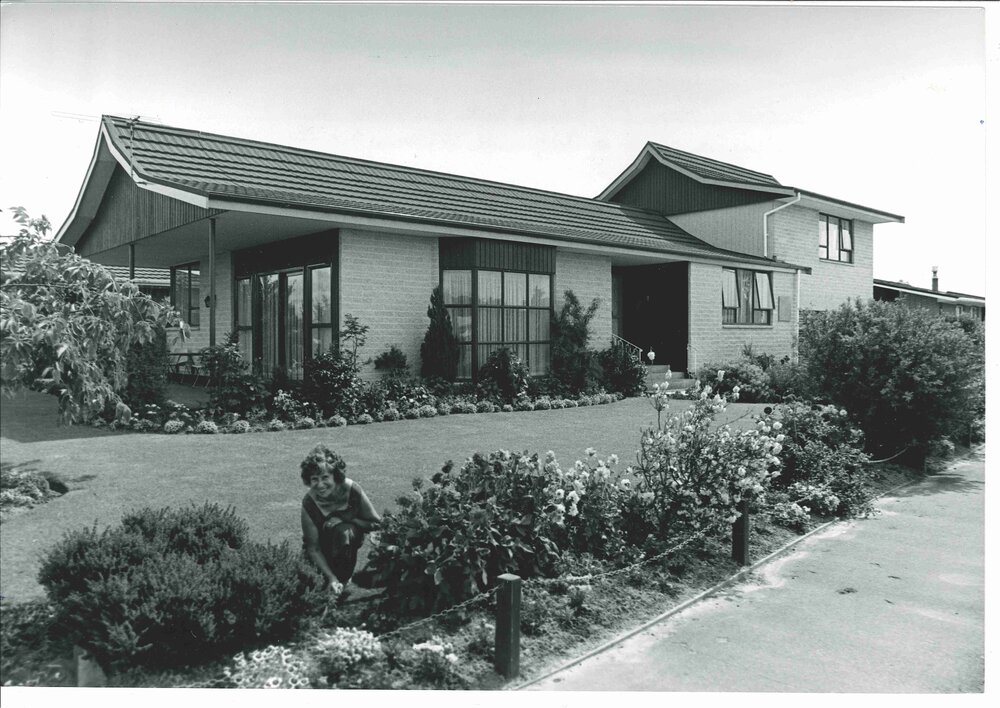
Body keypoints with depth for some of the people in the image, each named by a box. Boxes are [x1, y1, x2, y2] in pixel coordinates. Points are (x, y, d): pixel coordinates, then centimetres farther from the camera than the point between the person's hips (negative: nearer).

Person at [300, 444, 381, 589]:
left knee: (343, 530, -33)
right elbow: (313, 547, -21)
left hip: (350, 540, -1)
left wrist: (344, 518, -27)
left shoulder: (352, 490, -26)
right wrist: (331, 577, -32)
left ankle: (343, 579, -15)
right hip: (323, 549, 1)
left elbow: (376, 523, -17)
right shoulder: (309, 502, -24)